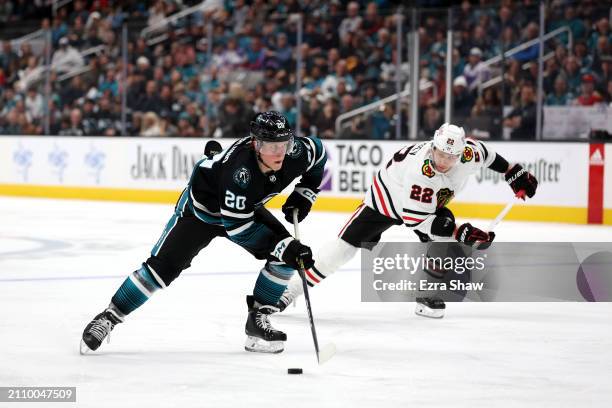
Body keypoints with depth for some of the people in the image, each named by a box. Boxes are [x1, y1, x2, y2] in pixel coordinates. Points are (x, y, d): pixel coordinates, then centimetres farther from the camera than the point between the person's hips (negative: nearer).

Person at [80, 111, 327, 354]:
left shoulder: (294, 153, -25)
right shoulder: (239, 169, -43)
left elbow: (318, 152, 1)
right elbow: (237, 227, -39)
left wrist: (303, 195, -6)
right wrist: (285, 246, -41)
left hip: (246, 207, 6)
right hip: (201, 207, -6)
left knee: (286, 256, -11)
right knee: (163, 266, -14)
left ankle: (258, 320, 0)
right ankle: (109, 317, -1)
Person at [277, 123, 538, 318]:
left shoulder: (469, 153, -26)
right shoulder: (419, 170, -43)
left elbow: (487, 155, 0)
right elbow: (415, 219, -39)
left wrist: (514, 173, 5)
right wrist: (460, 233, -42)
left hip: (430, 202, 6)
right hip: (388, 199, -6)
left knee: (444, 239, -20)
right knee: (345, 246, -9)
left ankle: (428, 296, -1)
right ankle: (291, 290, -2)